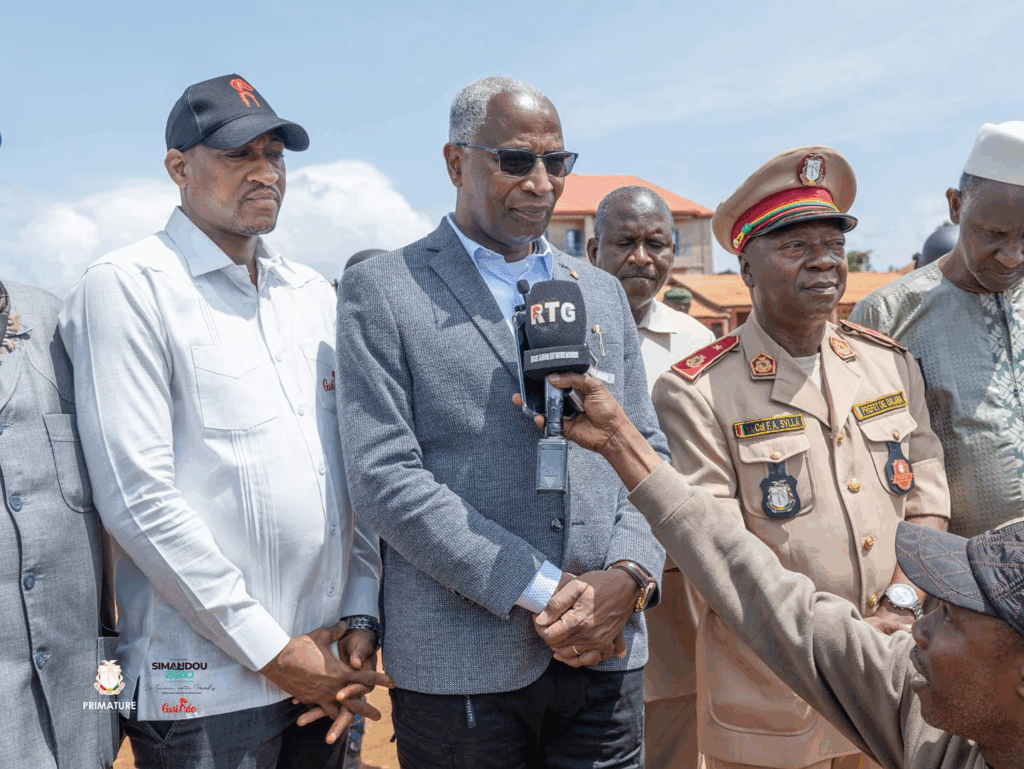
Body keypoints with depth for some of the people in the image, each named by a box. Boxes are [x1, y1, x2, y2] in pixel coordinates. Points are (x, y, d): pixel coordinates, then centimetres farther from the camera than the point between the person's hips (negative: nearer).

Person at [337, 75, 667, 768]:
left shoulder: (603, 293, 12)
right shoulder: (380, 292, -3)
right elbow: (386, 479, -12)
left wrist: (629, 575, -6)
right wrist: (540, 591, -14)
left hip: (606, 652, 4)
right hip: (460, 665, -4)